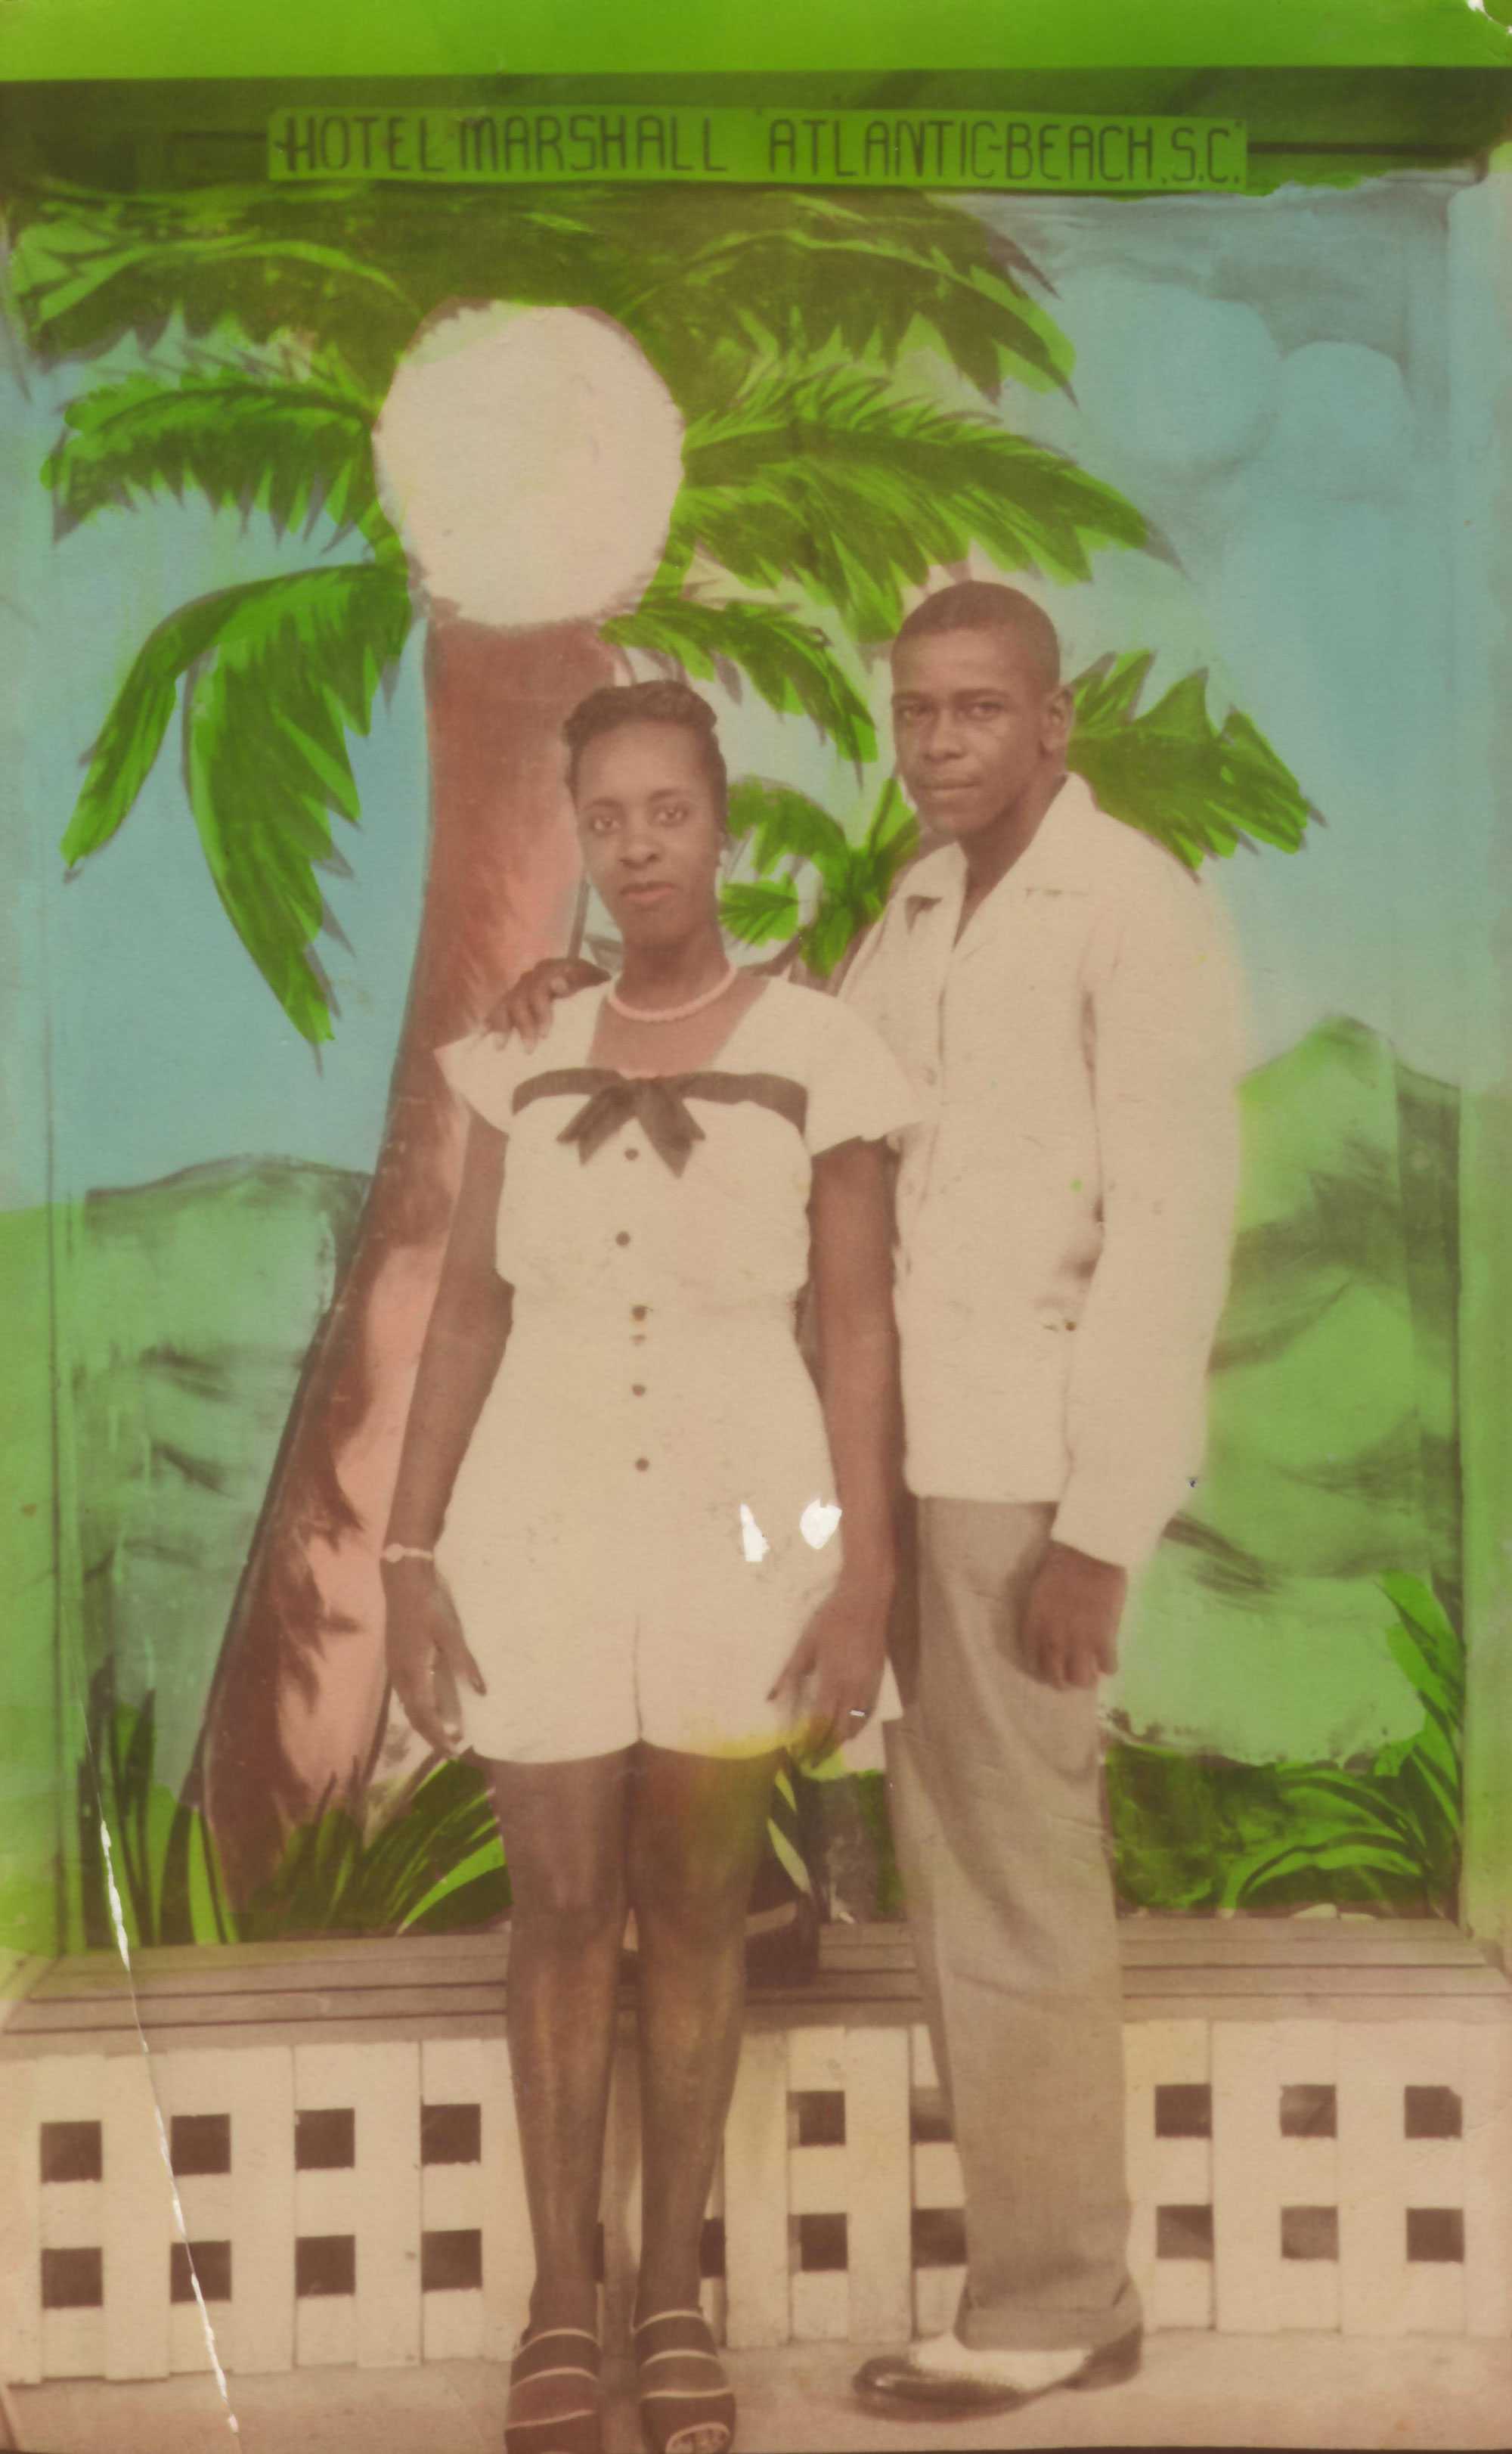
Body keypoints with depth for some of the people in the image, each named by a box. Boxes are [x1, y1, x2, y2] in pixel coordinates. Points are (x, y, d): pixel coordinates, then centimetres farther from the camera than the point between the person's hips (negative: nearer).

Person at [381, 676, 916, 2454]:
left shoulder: (814, 1053, -4)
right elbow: (467, 1313, 5)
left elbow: (857, 1331, -4)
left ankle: (675, 2299, 24)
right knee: (561, 1907, 6)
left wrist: (865, 1578, -9)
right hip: (542, 1523, 2)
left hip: (738, 1523, -1)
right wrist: (409, 1549, -1)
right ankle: (559, 2306, 21)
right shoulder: (523, 1054, 4)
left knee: (696, 1906, 9)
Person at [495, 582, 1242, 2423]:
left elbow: (1173, 1226, -13)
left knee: (1014, 1874, 1)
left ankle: (1050, 2304, 17)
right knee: (956, 1861, 12)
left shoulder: (1135, 909, -8)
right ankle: (1044, 2276, 26)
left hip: (1036, 1461, -7)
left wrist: (1101, 1525, -17)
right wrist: (598, 1002, 4)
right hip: (918, 1448, 7)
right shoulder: (918, 910, 16)